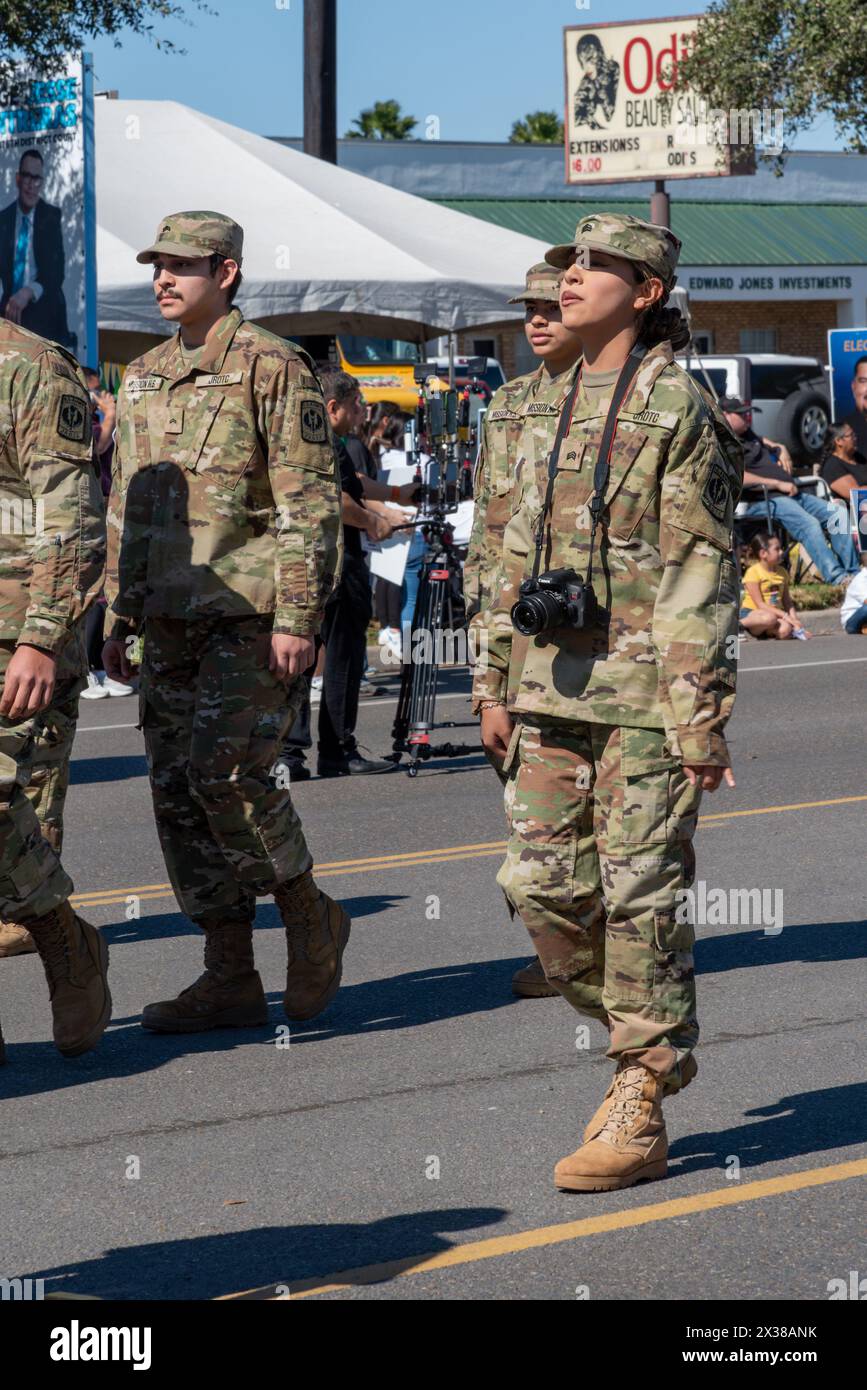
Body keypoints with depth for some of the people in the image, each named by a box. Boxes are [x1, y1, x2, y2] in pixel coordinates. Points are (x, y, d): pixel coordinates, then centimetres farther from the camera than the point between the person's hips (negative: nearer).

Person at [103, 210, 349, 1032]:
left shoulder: (272, 367, -7)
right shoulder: (144, 379, 16)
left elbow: (310, 502, -11)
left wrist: (296, 617, -17)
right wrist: (119, 618, 17)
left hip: (252, 617, -8)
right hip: (174, 623, 8)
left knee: (227, 774, -16)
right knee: (177, 790, 4)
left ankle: (310, 917, 6)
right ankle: (230, 979, 10)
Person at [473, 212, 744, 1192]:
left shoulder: (677, 410, -7)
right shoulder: (558, 407, 15)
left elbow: (700, 576, -11)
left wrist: (701, 714, -15)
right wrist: (496, 684, 16)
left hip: (643, 693, -7)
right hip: (554, 689, 7)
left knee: (641, 895, -4)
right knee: (540, 881, 4)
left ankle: (640, 1113, 2)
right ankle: (646, 1043, 23)